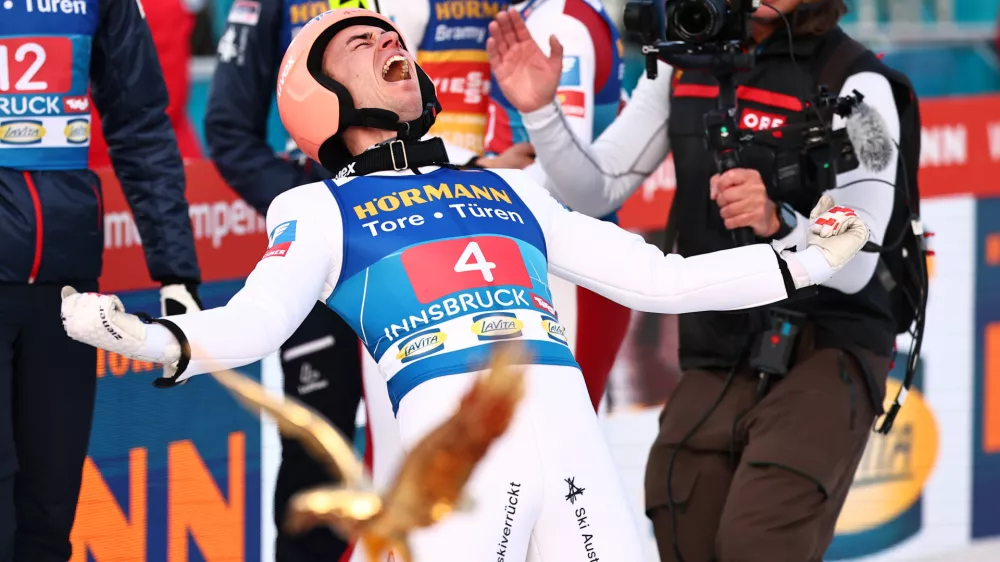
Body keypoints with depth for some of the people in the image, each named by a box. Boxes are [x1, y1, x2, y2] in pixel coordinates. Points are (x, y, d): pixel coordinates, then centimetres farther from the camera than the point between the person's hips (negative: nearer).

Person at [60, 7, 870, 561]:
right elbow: (253, 323, 2)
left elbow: (652, 278, 30)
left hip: (571, 429, 5)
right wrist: (153, 342, -18)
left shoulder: (509, 190, 30)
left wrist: (805, 264, 28)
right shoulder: (319, 209, 18)